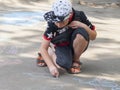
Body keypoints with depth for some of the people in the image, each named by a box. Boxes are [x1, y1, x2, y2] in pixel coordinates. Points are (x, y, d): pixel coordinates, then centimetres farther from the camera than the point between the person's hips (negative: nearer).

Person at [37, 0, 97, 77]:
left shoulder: (79, 16, -23)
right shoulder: (52, 24, -26)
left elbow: (93, 37, -12)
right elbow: (43, 48, -24)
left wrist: (84, 26, -31)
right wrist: (51, 66, -37)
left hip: (76, 46, 1)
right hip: (61, 47, -1)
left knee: (81, 32, -32)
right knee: (64, 65, -32)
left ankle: (76, 60, -7)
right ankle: (50, 52, 4)